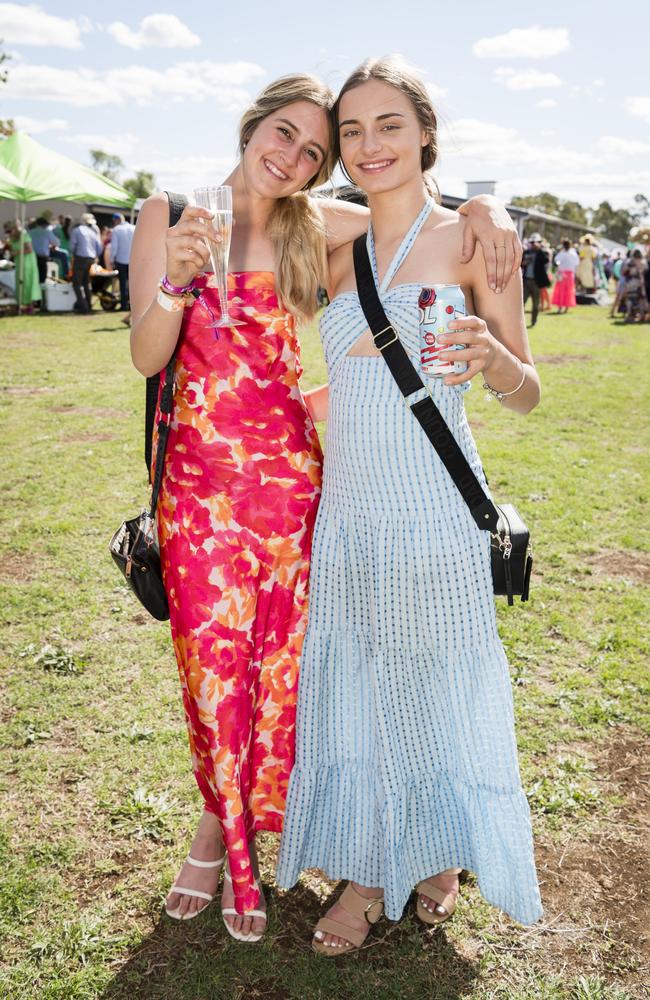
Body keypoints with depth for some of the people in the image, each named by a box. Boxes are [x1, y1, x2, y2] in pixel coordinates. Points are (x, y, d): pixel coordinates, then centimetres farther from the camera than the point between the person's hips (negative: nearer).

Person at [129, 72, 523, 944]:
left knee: (278, 657, 8)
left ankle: (228, 831, 32)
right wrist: (177, 282, -24)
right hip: (201, 480, -1)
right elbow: (147, 357, -5)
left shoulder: (317, 227, 3)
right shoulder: (168, 214, 1)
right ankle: (224, 825, 33)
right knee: (211, 658, 7)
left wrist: (486, 207, -12)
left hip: (293, 475, 1)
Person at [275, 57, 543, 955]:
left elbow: (527, 395, -5)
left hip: (432, 512, -4)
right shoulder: (338, 255, 11)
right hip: (347, 509, 5)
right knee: (352, 684, 12)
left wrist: (490, 356, -25)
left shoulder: (470, 238, -3)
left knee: (438, 682, 10)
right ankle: (368, 871, 33)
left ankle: (442, 854, 38)